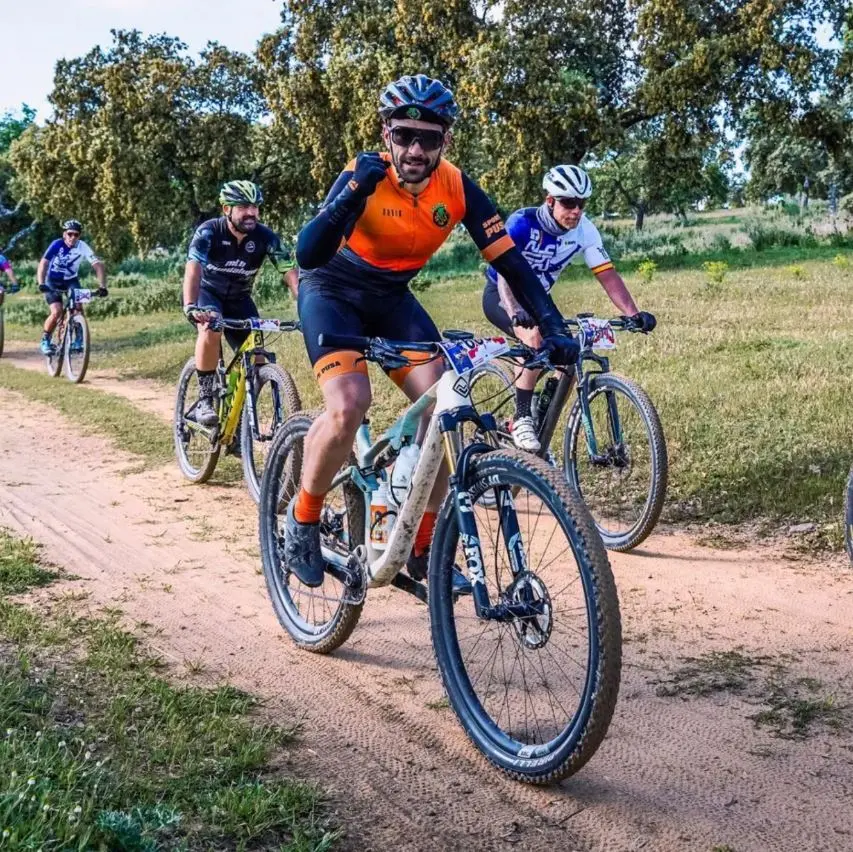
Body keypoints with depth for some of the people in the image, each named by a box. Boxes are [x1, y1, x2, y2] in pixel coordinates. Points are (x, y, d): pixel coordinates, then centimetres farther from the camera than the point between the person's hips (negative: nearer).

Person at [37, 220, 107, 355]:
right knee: (56, 312, -18)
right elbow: (43, 264, -32)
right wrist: (41, 284, -47)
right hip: (53, 281, -2)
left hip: (71, 280, 2)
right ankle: (45, 340, 3)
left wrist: (102, 286, -37)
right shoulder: (57, 245, -25)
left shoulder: (82, 247, -20)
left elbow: (98, 265, -24)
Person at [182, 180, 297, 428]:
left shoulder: (266, 237, -19)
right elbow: (193, 268, -39)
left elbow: (290, 272, -26)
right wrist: (190, 306, -56)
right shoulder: (209, 232, -25)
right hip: (208, 292, -3)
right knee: (211, 329, -35)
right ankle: (205, 399, -23)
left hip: (239, 299, 3)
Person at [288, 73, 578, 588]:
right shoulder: (366, 176, -25)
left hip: (392, 299, 4)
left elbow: (509, 259, -16)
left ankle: (424, 549, 2)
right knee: (348, 407, -28)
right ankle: (302, 519, -2)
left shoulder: (458, 188, -16)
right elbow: (308, 256, -34)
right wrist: (354, 192, -46)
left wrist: (553, 327, -27)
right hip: (333, 291, -4)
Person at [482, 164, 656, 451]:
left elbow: (608, 274, -18)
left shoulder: (584, 230, -15)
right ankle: (521, 420, -23)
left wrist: (633, 313, -33)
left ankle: (542, 427, 6)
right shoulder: (522, 223, -28)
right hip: (500, 297, -5)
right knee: (536, 337, -34)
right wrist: (515, 312, -57)